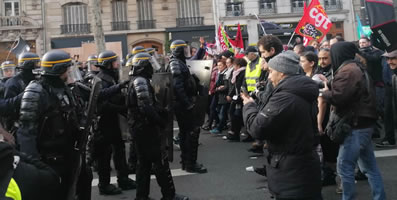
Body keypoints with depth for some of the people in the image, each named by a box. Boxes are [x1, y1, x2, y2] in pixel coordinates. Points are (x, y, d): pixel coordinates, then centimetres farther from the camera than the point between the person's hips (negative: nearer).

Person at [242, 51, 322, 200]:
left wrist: (249, 106, -4)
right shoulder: (305, 94, 8)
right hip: (306, 165, 9)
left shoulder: (284, 97, -23)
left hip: (289, 172, -9)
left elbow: (257, 128, -23)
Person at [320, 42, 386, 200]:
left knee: (344, 167, -2)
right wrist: (328, 85, 6)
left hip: (356, 125, -10)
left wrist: (324, 92, -6)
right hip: (363, 123, 10)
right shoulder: (356, 67, 17)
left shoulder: (347, 71, -16)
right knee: (369, 166, 14)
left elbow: (338, 97, -24)